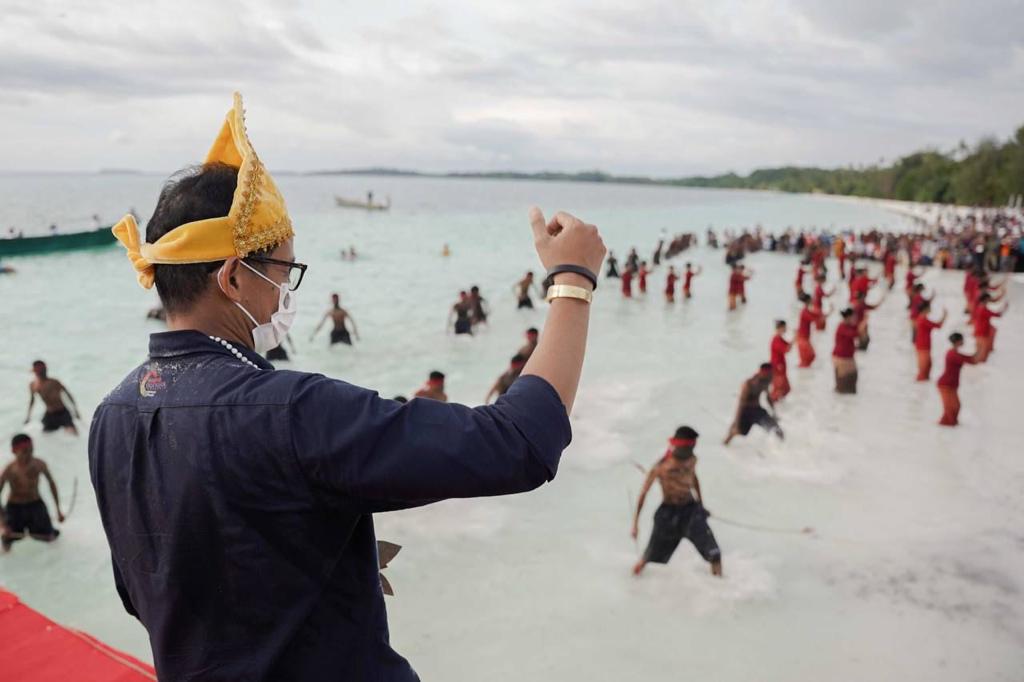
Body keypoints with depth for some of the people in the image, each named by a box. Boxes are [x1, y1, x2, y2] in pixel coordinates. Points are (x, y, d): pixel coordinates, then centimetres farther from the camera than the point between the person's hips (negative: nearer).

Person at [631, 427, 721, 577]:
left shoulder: (692, 460, -3)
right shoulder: (660, 467, -17)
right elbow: (643, 493, -10)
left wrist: (701, 504, 28)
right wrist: (635, 523, -11)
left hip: (691, 510, 3)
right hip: (668, 514, -3)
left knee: (714, 554, -9)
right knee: (650, 557, 9)